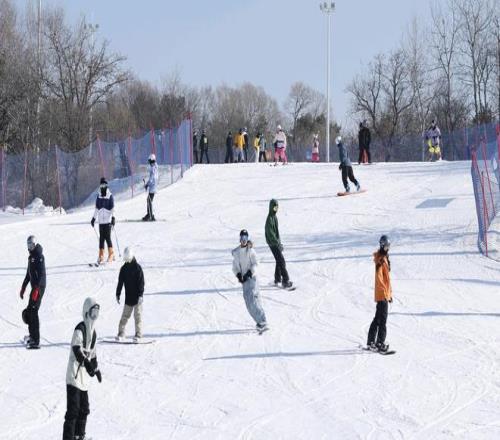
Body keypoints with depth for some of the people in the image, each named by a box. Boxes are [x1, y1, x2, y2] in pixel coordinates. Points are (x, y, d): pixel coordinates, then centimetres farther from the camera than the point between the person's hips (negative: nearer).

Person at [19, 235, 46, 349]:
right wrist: (23, 287, 27)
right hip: (34, 286, 10)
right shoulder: (31, 256, 16)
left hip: (39, 287, -10)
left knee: (33, 311, -13)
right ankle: (32, 335, 31)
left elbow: (41, 274, -21)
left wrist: (36, 289, -27)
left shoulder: (39, 256, -14)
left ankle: (36, 341, -16)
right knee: (29, 311, 16)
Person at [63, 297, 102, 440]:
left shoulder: (92, 330, 13)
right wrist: (87, 364, -42)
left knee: (84, 408, 16)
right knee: (73, 409, -12)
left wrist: (96, 368, 32)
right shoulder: (79, 329, -16)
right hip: (74, 374, -9)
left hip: (84, 375, 9)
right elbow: (77, 349, -30)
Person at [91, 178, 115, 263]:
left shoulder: (110, 196, -3)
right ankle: (101, 256, 6)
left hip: (108, 220, -4)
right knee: (101, 238, 4)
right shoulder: (98, 196, 10)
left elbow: (112, 208, -6)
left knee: (108, 237, -6)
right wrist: (94, 218, 18)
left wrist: (113, 217, -16)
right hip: (101, 220, 4)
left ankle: (111, 254, 4)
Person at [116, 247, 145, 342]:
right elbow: (120, 282, 11)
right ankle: (121, 333, 11)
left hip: (137, 297, -4)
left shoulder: (137, 268, -7)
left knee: (138, 316, -2)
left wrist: (140, 295, -17)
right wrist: (118, 294, 8)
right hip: (128, 297, 4)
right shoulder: (124, 269, 6)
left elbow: (141, 282, -10)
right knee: (125, 316, 6)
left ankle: (138, 335, 2)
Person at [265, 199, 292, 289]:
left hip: (276, 242, 10)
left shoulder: (274, 216, 9)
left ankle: (277, 280, 26)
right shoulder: (270, 219, -21)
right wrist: (278, 244, -21)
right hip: (273, 243, -10)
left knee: (279, 261, 16)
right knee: (281, 261, -10)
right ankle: (285, 281, -10)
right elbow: (270, 233, -23)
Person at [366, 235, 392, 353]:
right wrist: (385, 292, -26)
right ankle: (380, 343, -13)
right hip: (382, 294, -10)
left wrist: (390, 293, 25)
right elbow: (379, 277, -22)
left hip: (385, 294, 10)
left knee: (378, 319, 15)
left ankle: (371, 342, 21)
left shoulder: (385, 258, 17)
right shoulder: (380, 259, -13)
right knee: (382, 320, -11)